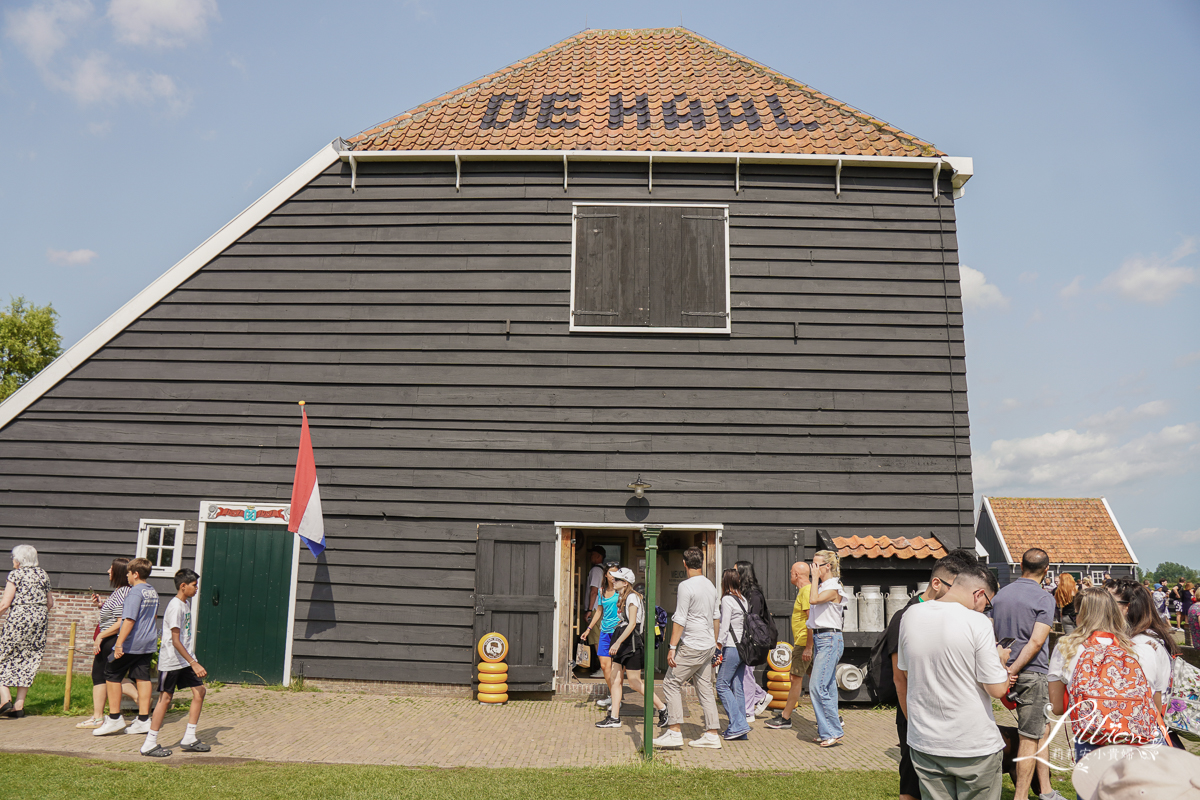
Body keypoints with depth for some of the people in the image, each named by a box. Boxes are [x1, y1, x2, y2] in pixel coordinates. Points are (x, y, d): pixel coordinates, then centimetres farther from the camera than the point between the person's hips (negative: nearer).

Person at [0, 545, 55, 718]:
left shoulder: (16, 574, -4)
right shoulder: (43, 574, 12)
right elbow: (50, 603, 16)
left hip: (19, 618, -5)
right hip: (40, 620, 6)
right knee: (28, 661, 10)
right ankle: (19, 706, 11)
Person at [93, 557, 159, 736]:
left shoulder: (135, 592, -15)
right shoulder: (153, 592, 12)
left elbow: (129, 620, -23)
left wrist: (119, 643, -23)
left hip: (131, 643, -8)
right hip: (149, 642, 8)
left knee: (112, 675, 5)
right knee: (142, 677, 8)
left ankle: (115, 718, 8)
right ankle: (143, 720, 7)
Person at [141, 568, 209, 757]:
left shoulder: (186, 603, 11)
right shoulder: (175, 607, -18)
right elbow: (175, 641, -22)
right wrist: (194, 663, -24)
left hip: (185, 660, 9)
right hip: (171, 661, -9)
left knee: (199, 691, 3)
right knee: (165, 698, -2)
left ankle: (189, 739, 10)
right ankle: (149, 744, 9)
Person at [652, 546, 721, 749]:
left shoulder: (686, 586, -14)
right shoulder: (711, 586, 11)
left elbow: (680, 620, -16)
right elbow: (716, 618, 18)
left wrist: (672, 647, -15)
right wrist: (714, 644, 27)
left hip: (692, 646, -8)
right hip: (708, 645, 8)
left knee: (671, 683, -1)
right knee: (705, 688, 11)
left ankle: (674, 731, -4)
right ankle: (712, 735, 12)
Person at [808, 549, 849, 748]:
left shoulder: (833, 588, -13)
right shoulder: (822, 586, 16)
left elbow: (814, 599, -27)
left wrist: (815, 578, -18)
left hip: (830, 640, -9)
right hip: (820, 639, 9)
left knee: (817, 686, -12)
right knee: (827, 687, 11)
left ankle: (833, 731, -6)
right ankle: (828, 731, 16)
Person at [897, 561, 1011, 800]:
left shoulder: (910, 615, 0)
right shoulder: (977, 622, -16)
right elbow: (997, 690, -14)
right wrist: (1001, 659, 6)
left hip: (923, 744, 4)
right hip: (975, 746, -4)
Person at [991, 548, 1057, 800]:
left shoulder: (1001, 594, 7)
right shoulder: (1044, 599, -10)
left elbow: (992, 634, 7)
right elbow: (1037, 641, -18)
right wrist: (1013, 670, -16)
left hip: (1007, 671, 6)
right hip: (1031, 673, -6)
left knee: (1043, 728, 20)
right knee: (1030, 737, 1)